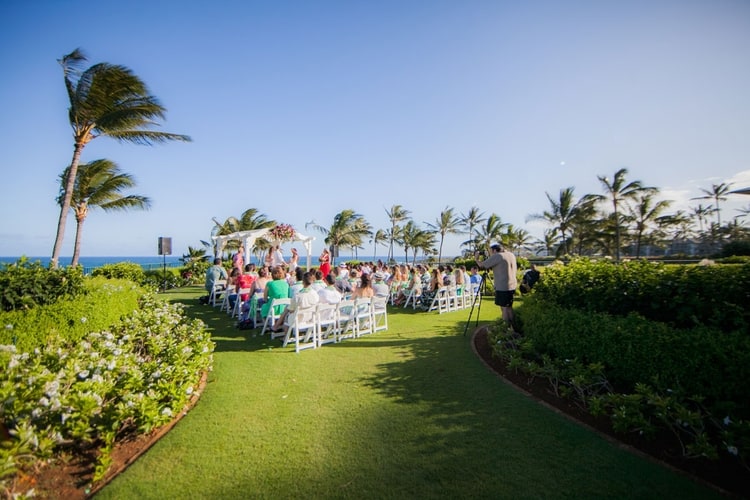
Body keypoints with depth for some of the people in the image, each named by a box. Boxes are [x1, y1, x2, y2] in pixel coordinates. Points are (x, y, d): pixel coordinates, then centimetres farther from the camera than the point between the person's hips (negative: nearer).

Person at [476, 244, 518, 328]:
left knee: (504, 308, 0)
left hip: (502, 287, -8)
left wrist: (477, 259, 9)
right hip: (512, 286, 8)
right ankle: (511, 327, 24)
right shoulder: (511, 255, 11)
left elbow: (482, 265, -9)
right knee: (509, 307, 17)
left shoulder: (496, 256, -12)